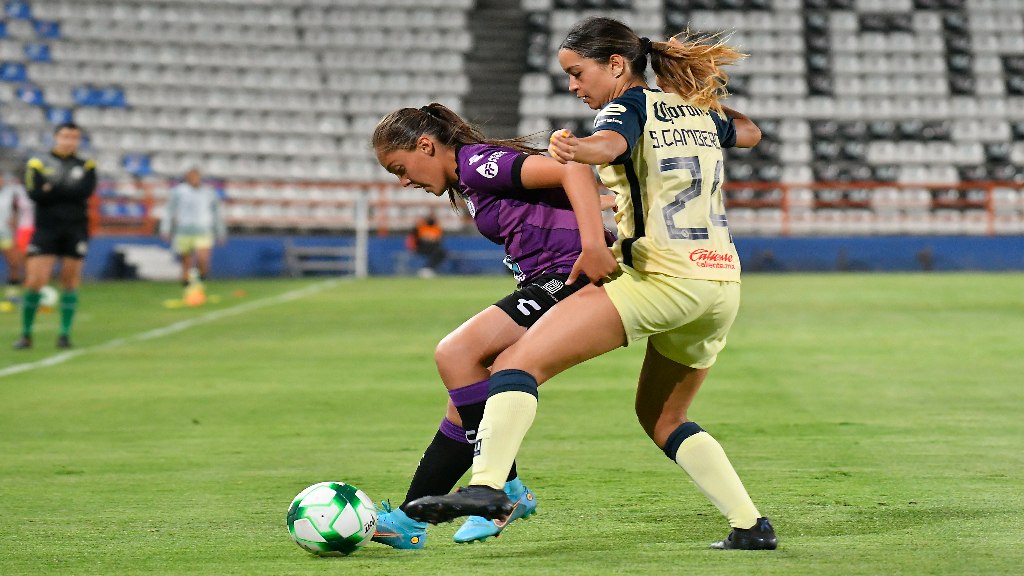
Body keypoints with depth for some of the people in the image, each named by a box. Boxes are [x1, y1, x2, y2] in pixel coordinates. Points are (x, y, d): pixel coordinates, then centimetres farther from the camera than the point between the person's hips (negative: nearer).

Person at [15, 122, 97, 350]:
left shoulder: (86, 166, 8)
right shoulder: (38, 163, 4)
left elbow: (85, 191, -10)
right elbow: (35, 194, -12)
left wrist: (52, 190, -11)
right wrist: (68, 192, -12)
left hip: (76, 229, 2)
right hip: (46, 228, -1)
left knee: (70, 281, 2)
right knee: (34, 281, -8)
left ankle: (65, 334, 10)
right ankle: (26, 334, 3)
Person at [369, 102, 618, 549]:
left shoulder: (477, 162, -10)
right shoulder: (470, 182, 21)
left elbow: (572, 169, -21)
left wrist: (594, 246, -31)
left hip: (569, 277, -10)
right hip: (547, 285, 10)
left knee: (455, 354, -19)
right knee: (467, 403, 7)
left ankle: (504, 488, -12)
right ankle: (410, 521, 8)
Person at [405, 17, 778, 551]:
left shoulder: (630, 106, 0)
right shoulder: (702, 112, 20)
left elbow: (610, 142, -27)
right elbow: (750, 131, 42)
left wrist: (579, 148, -47)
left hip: (660, 276, -8)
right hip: (722, 284, 8)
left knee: (519, 362, -14)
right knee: (663, 420, 26)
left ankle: (485, 486, -33)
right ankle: (750, 524, 18)